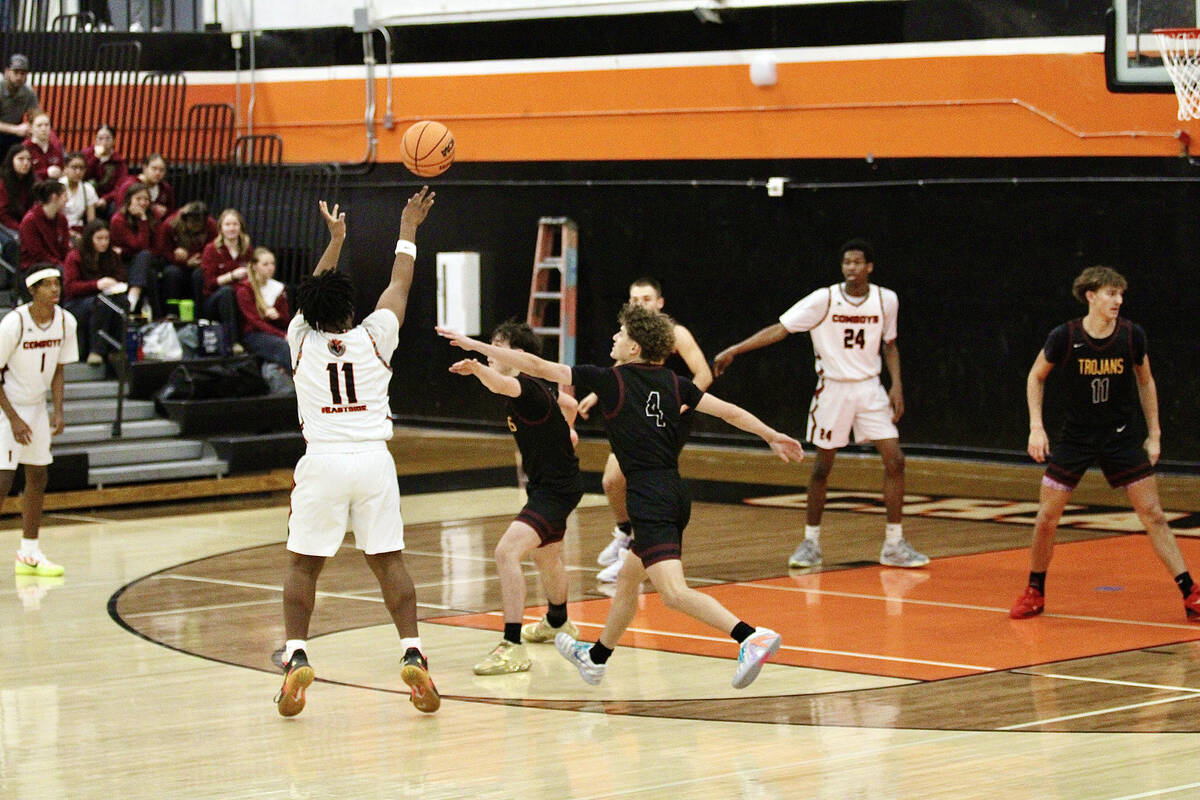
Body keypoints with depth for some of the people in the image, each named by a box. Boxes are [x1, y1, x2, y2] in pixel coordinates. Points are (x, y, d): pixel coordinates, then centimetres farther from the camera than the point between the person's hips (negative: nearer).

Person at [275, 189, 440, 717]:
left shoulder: (302, 339, 6)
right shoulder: (373, 338, 5)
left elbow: (314, 291, 25)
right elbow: (399, 285, 20)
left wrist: (336, 239, 36)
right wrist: (407, 229, 33)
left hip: (322, 461, 0)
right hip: (374, 460, 0)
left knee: (303, 564, 7)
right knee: (388, 560, 4)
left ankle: (296, 656, -7)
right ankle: (412, 654, -7)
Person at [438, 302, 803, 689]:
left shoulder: (609, 380, -5)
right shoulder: (673, 383, 11)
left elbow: (538, 367, -3)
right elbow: (730, 412, 10)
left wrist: (475, 345, 4)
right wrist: (772, 437, 23)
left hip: (649, 497, -8)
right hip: (676, 494, 8)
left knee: (675, 593, -19)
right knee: (627, 578, 26)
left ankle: (752, 636, -37)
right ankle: (596, 657, 44)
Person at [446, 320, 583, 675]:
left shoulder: (529, 389, -25)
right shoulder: (541, 386, 4)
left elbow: (503, 385, -50)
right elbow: (566, 401, 25)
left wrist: (477, 368, -69)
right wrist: (565, 429, 44)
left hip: (555, 489, -12)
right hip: (549, 484, 12)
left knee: (507, 552, -25)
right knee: (545, 554, 33)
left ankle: (513, 647, -26)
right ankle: (557, 623, 60)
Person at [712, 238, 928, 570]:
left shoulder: (886, 300, -2)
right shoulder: (824, 300, -11)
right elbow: (780, 328, -11)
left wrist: (896, 384, 2)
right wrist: (734, 350, -17)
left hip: (869, 388, 2)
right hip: (832, 389, -2)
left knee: (895, 460, -6)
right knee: (822, 467, 1)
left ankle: (894, 544, 3)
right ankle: (811, 542, 16)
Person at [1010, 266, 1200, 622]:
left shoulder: (1132, 335, -9)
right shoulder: (1064, 337, -14)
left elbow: (1145, 382, 7)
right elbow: (1036, 377, 3)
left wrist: (1154, 435, 6)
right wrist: (1036, 426, -5)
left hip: (1122, 438, 0)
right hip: (1075, 438, 0)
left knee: (1153, 514, -4)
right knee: (1046, 517, -1)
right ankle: (1034, 594, 18)